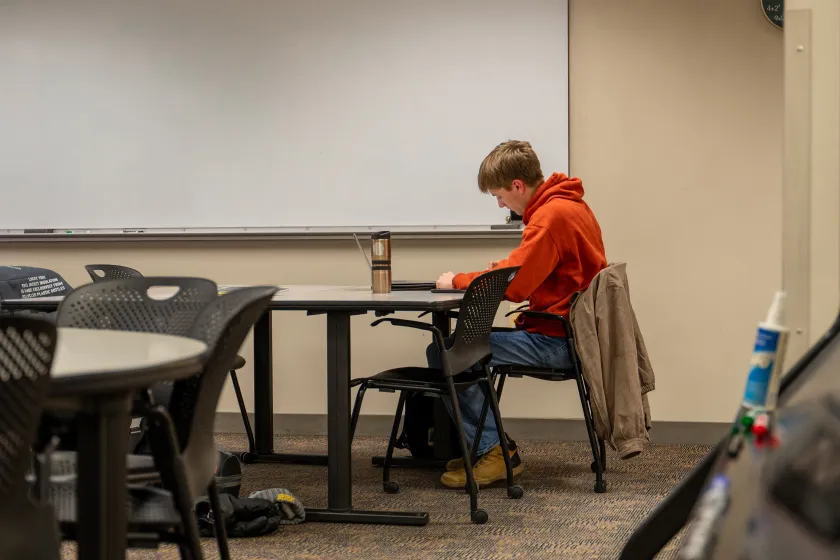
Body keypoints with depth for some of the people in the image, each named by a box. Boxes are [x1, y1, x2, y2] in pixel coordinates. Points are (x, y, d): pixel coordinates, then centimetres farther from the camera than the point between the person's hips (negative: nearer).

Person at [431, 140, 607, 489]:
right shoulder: (568, 204, 13)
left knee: (443, 353, -15)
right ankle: (478, 444, 18)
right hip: (568, 332, 11)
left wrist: (457, 281, -8)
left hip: (557, 340, -11)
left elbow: (514, 285, -22)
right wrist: (505, 267, 5)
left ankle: (493, 451, -6)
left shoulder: (552, 216, -19)